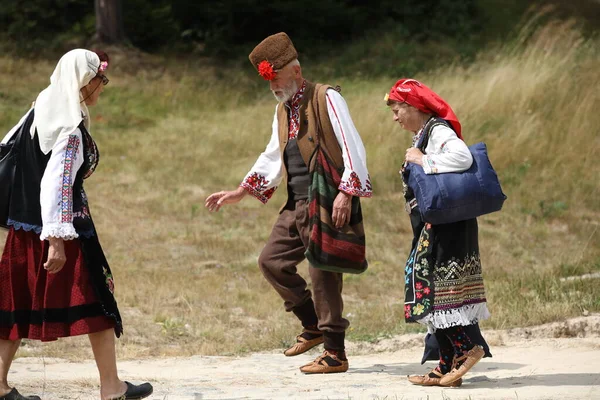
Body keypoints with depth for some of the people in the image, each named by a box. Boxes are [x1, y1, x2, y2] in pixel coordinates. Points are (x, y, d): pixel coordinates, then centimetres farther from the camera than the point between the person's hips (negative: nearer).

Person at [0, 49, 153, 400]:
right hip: (65, 228, -8)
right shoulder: (71, 128, -18)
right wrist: (57, 239, -27)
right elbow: (57, 184, -24)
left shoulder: (39, 112, 7)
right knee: (97, 299, 3)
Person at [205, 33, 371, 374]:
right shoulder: (283, 110, 17)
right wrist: (239, 193, 19)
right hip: (297, 205, 9)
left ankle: (336, 354, -2)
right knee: (272, 261, 8)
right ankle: (314, 326, 19)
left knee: (323, 274, -8)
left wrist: (346, 193, -24)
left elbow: (353, 147, -15)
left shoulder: (326, 99, -9)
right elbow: (272, 158, 25)